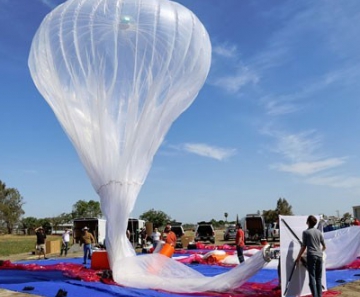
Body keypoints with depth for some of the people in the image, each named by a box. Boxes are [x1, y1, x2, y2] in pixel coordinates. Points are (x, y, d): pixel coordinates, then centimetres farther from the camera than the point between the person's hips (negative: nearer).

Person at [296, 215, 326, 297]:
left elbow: (303, 247, -2)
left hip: (311, 256, -4)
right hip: (319, 256, 4)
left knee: (312, 277, -2)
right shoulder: (319, 232, 10)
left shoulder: (306, 232, -2)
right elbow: (324, 246, 16)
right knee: (319, 278, 10)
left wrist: (298, 257, 7)